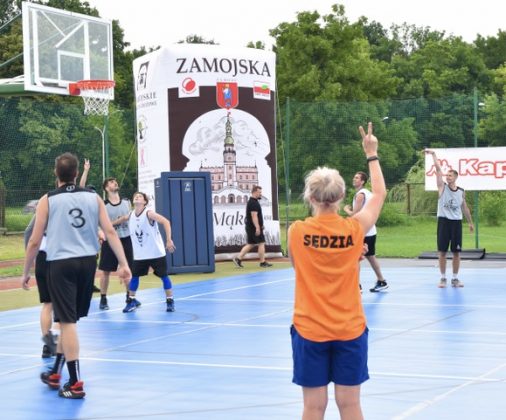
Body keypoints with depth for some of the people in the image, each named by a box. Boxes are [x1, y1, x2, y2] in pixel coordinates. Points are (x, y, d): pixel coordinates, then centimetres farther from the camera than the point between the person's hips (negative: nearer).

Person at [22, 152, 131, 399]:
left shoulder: (48, 200, -3)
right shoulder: (93, 198, 5)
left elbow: (35, 242, -3)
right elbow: (110, 232, -1)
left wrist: (26, 272, 7)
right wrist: (123, 264, 0)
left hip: (61, 263, -4)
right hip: (88, 262, 4)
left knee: (67, 322, -1)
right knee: (69, 319, 18)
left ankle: (75, 384, -3)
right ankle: (55, 374, 30)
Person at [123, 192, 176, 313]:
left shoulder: (149, 213, -14)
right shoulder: (130, 216, 2)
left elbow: (166, 222, -21)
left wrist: (169, 240, -26)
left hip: (156, 252, -5)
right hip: (139, 254, 5)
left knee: (164, 276, -1)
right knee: (134, 276, 5)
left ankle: (170, 301, 8)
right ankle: (131, 301, 17)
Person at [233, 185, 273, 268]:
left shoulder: (251, 202, 18)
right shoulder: (254, 203, -16)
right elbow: (254, 216, -24)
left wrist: (260, 226, 26)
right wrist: (257, 227, -26)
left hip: (250, 227, 10)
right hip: (254, 227, -10)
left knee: (250, 244, 12)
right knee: (261, 243, -2)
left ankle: (238, 259, 9)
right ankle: (262, 262, 4)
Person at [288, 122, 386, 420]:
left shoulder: (297, 232, -8)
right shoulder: (355, 228, -7)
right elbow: (379, 194, 10)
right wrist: (372, 154, 21)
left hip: (309, 330, 0)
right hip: (350, 330, 1)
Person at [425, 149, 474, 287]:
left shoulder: (461, 192, 6)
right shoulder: (442, 187, -1)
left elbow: (464, 207, 18)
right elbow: (438, 169, -9)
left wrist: (470, 222, 20)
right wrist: (433, 154, -13)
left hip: (456, 222, 2)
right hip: (444, 221, -2)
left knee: (456, 252, 4)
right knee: (442, 251, -1)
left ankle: (455, 278, 12)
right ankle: (443, 278, 8)